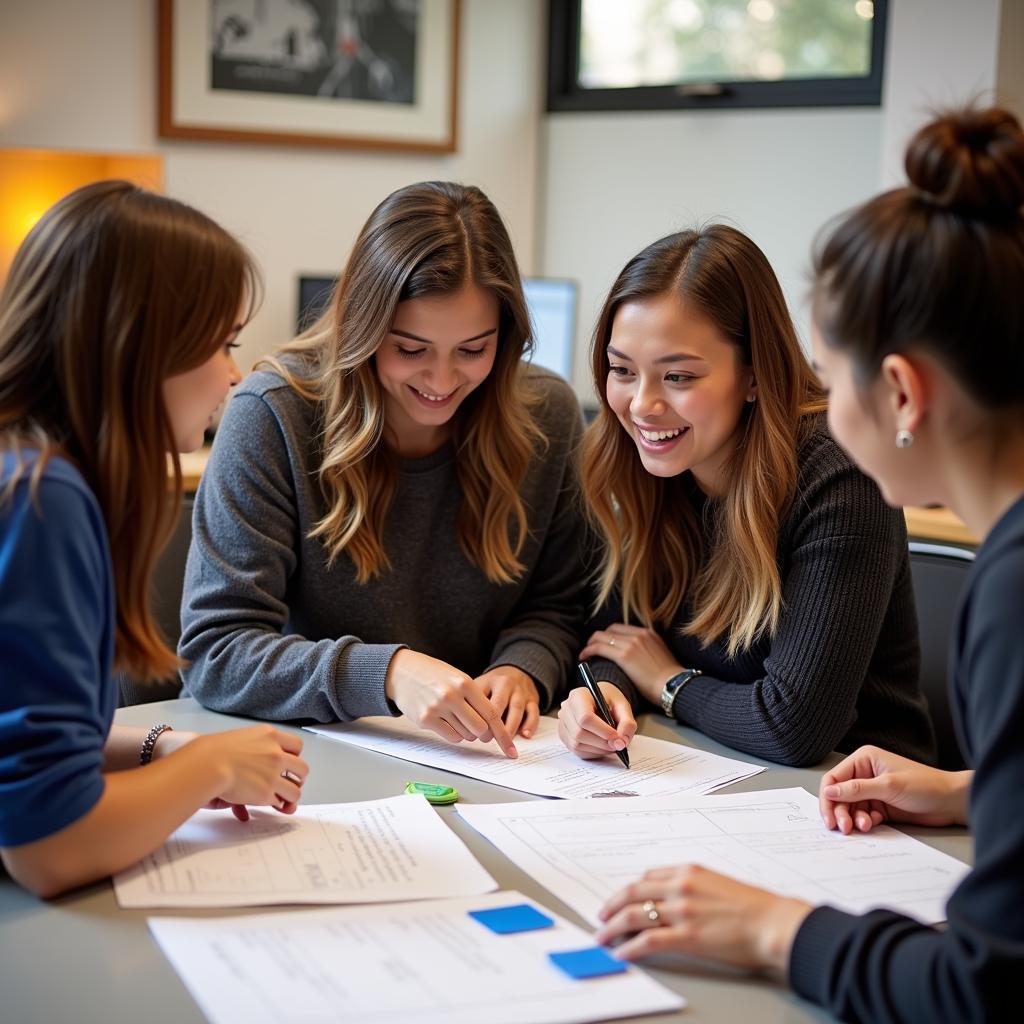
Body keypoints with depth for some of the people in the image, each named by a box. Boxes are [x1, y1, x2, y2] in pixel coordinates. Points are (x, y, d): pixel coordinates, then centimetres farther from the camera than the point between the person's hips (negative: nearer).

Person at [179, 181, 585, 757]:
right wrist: (388, 673, -31)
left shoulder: (547, 416, -2)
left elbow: (554, 608, 9)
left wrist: (522, 668, -14)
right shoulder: (273, 417, -14)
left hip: (470, 761, 3)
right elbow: (213, 651, -17)